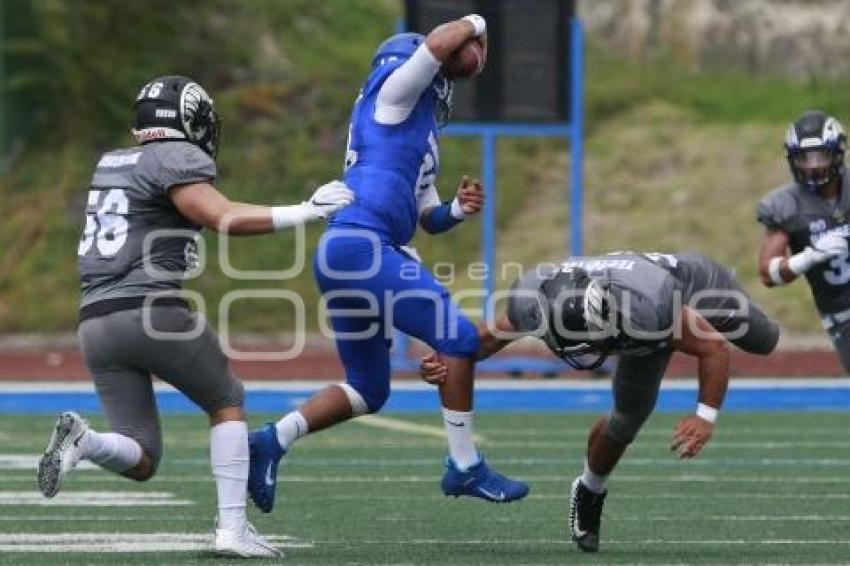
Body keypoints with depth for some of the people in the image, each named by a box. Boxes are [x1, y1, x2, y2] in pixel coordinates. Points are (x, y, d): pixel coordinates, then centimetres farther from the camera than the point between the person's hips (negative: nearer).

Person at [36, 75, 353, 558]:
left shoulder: (110, 165, 21)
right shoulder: (178, 159, -3)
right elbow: (222, 218, -14)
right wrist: (305, 213, -11)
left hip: (96, 320, 6)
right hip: (152, 311, -6)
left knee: (141, 462, 9)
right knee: (228, 403, 17)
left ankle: (82, 440, -21)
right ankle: (233, 527, 6)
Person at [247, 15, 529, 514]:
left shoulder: (421, 134, 29)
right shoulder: (395, 91, 4)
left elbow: (430, 219, 29)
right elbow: (442, 40, -10)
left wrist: (459, 208, 7)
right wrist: (477, 27, 12)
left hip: (345, 253, 10)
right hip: (361, 247, -10)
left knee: (368, 391, 14)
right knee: (459, 338, -7)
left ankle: (271, 442, 10)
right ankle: (464, 467, -2)